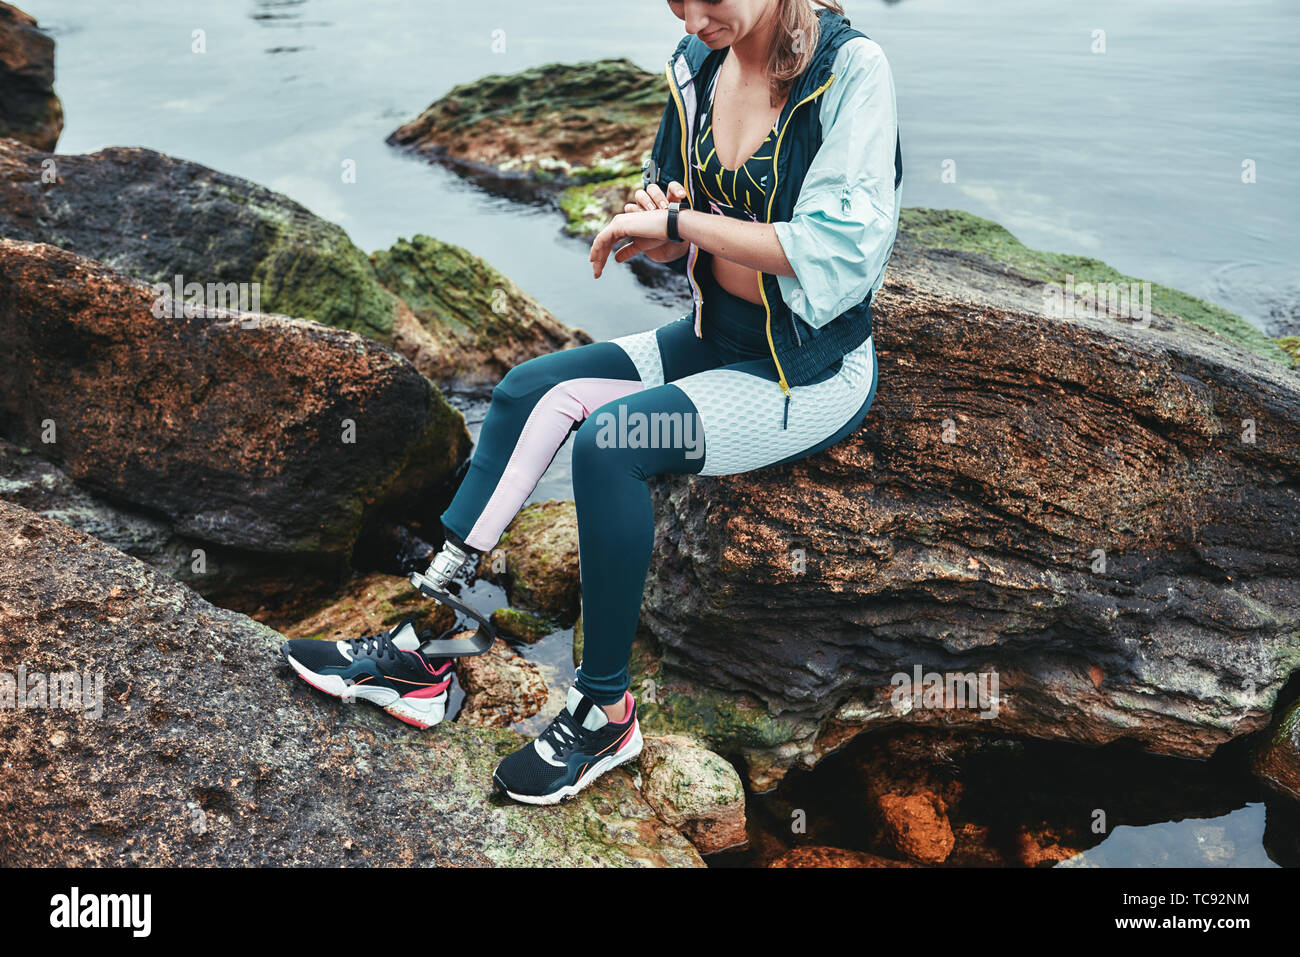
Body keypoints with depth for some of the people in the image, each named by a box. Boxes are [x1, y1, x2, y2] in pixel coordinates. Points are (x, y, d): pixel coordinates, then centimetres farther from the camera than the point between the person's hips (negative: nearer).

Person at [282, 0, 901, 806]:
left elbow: (836, 253, -26)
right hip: (716, 336, 7)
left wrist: (679, 222, -22)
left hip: (816, 371, -7)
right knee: (531, 390, -7)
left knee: (608, 437, -26)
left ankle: (605, 713, -10)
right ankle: (423, 642, -2)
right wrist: (654, 228, -11)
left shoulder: (852, 68, -17)